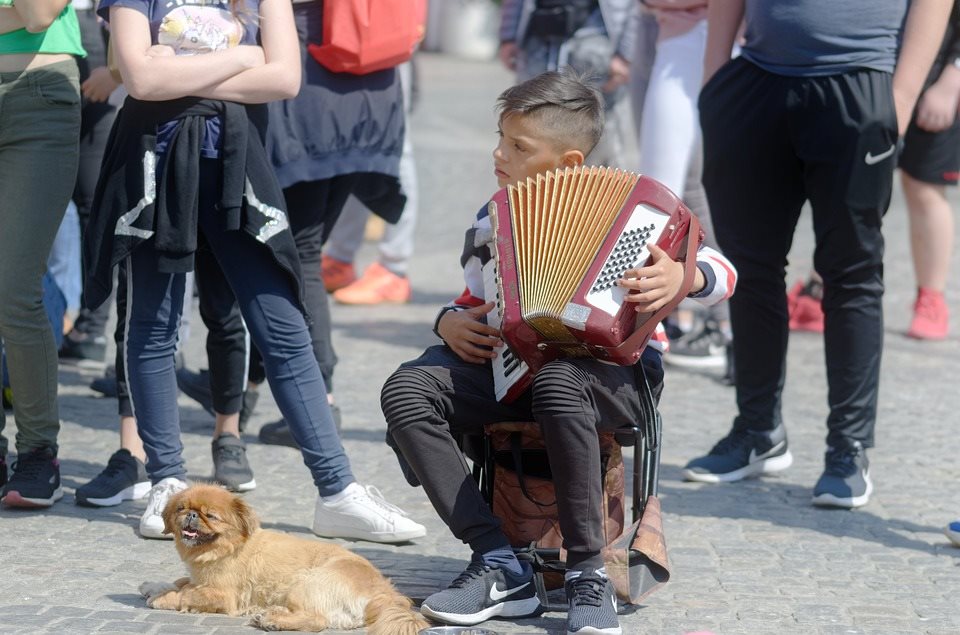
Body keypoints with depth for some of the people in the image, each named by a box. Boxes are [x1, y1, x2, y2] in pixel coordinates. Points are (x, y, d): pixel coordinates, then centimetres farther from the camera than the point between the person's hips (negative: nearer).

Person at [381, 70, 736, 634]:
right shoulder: (492, 222, 11)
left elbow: (722, 272, -5)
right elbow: (475, 301, 24)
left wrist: (682, 276, -28)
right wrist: (452, 322, 0)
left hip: (616, 374, -5)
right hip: (513, 368, 5)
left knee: (559, 383, -41)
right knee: (407, 390, -19)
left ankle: (590, 574, -27)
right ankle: (499, 566, -20)